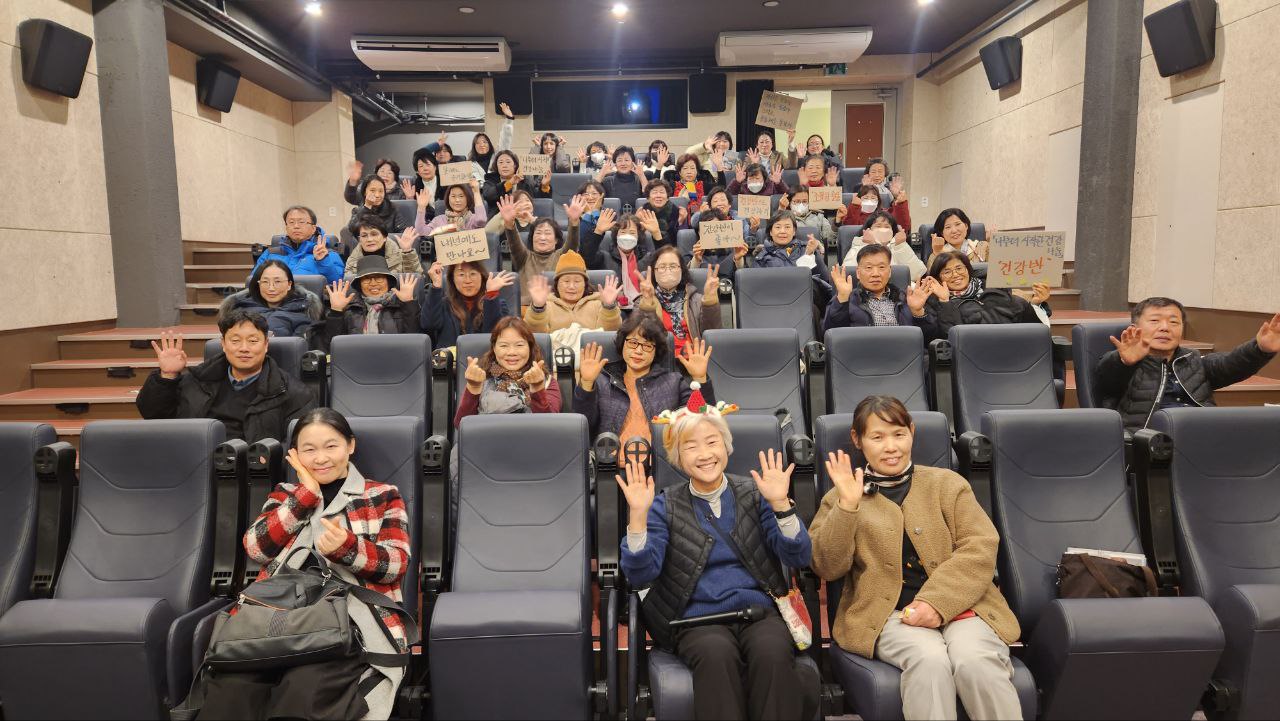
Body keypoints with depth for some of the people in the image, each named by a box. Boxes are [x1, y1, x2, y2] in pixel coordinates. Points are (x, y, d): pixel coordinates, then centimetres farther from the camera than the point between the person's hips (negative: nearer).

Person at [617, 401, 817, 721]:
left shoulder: (754, 493, 9)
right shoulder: (665, 506, 7)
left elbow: (798, 558, 0)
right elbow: (640, 575, -4)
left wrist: (780, 504, -14)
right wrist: (638, 515, -17)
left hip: (759, 610, 1)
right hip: (698, 619, -1)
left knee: (773, 654, -32)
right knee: (717, 655, -33)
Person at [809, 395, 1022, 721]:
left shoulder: (947, 483, 16)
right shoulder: (842, 496, 13)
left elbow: (980, 548, 2)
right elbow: (827, 568, 1)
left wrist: (937, 602, -13)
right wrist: (847, 506, -12)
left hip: (957, 605, 1)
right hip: (887, 612, -1)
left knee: (975, 661, -30)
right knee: (930, 660, -31)